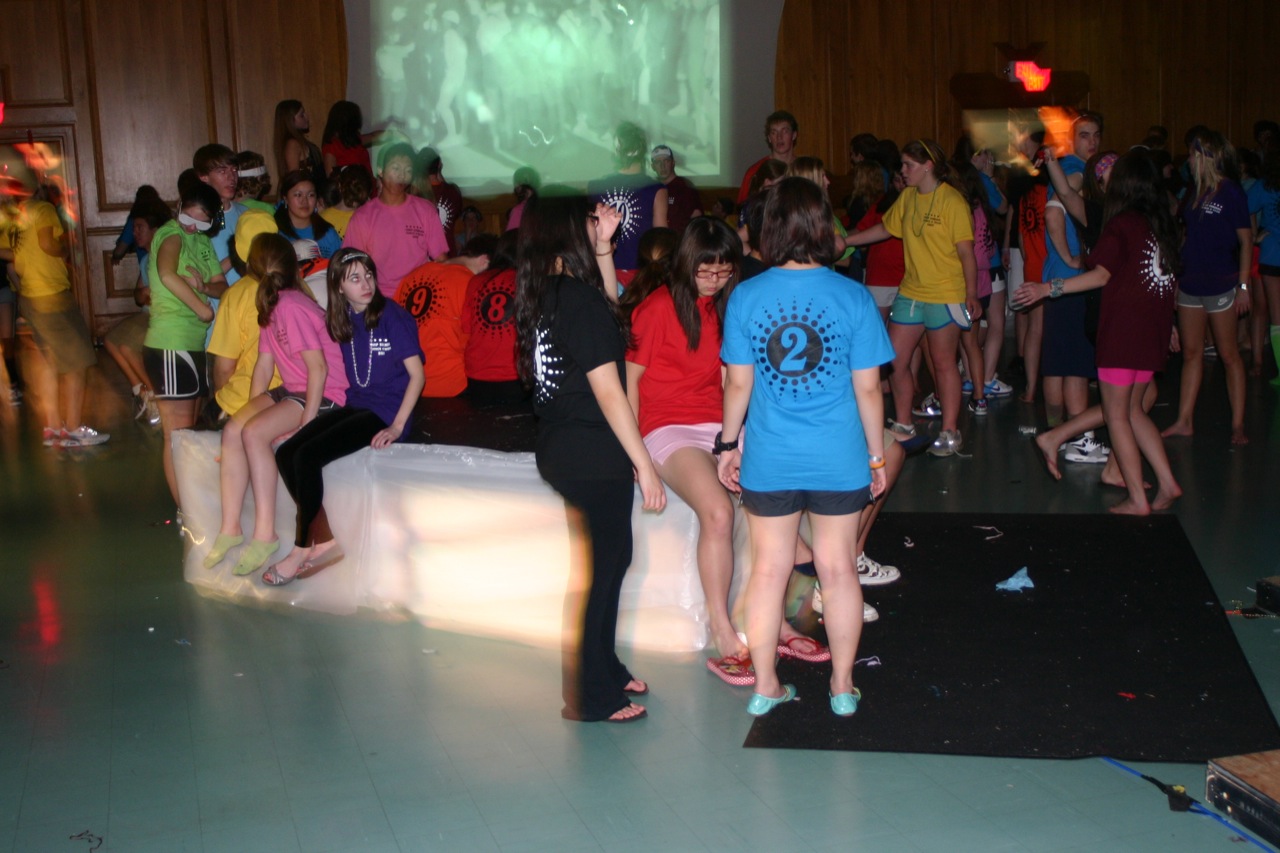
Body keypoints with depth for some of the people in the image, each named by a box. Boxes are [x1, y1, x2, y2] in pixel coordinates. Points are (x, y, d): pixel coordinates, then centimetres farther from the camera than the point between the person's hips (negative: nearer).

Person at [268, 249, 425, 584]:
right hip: (355, 405, 7)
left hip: (386, 412, -7)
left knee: (308, 456, -22)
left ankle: (302, 550, -7)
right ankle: (325, 542, -5)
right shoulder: (342, 321, 11)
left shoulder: (392, 316, -8)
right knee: (286, 454, -11)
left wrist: (398, 425, -18)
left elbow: (416, 373, -10)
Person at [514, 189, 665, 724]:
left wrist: (603, 247, 11)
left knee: (612, 556, 21)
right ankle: (589, 698, 16)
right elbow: (608, 392, -20)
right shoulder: (580, 298, -20)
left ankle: (605, 669, 35)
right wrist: (645, 465, -16)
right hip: (593, 455, -9)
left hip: (560, 448, 9)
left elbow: (608, 312, 24)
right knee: (600, 568, 4)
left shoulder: (543, 294, 6)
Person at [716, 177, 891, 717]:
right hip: (839, 461, 0)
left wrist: (727, 444, 11)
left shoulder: (745, 297, -7)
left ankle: (764, 686, 23)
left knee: (769, 570, 13)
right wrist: (876, 456, 6)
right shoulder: (853, 298, -9)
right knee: (838, 570, 12)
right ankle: (843, 687, 25)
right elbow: (868, 389, -5)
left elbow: (738, 384, -2)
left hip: (768, 462, 1)